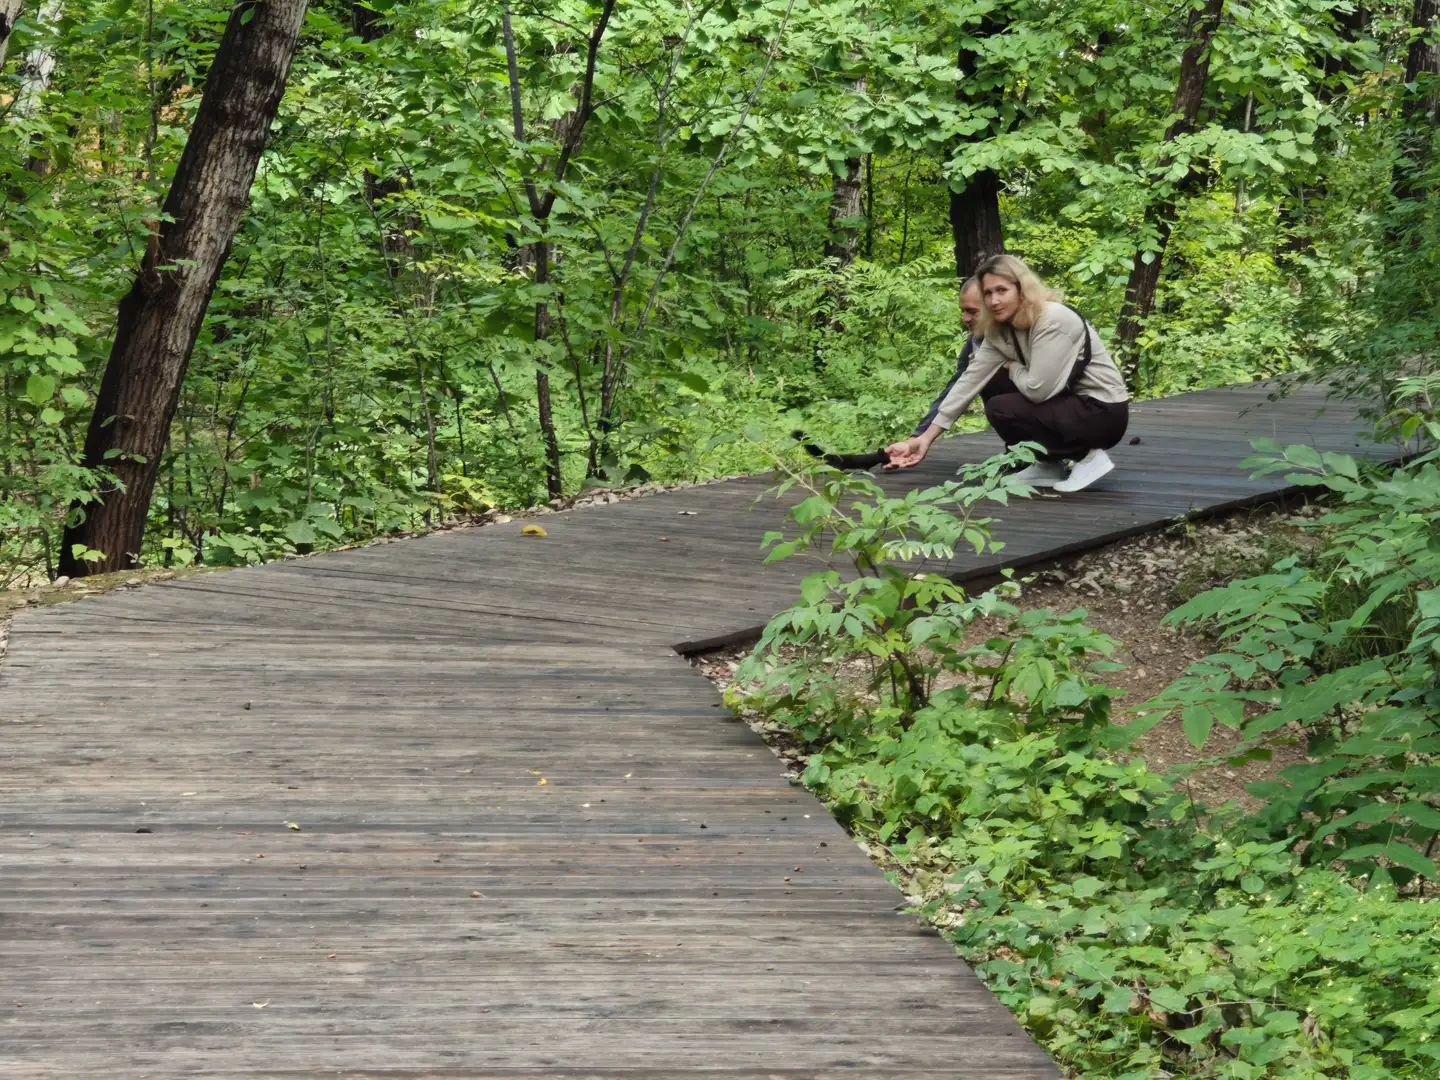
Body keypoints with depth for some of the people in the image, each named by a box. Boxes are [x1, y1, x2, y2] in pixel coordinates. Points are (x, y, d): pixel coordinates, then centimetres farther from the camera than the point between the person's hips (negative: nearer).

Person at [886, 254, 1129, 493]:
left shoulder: (1053, 321, -24)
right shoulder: (999, 330, 2)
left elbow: (1038, 389, -27)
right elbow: (970, 381, 0)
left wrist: (1013, 367, -4)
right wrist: (926, 438, -4)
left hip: (1104, 413, -8)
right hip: (1070, 401, 8)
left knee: (1001, 410, -18)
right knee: (992, 385, 6)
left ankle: (1087, 456, -7)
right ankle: (1050, 465, 8)